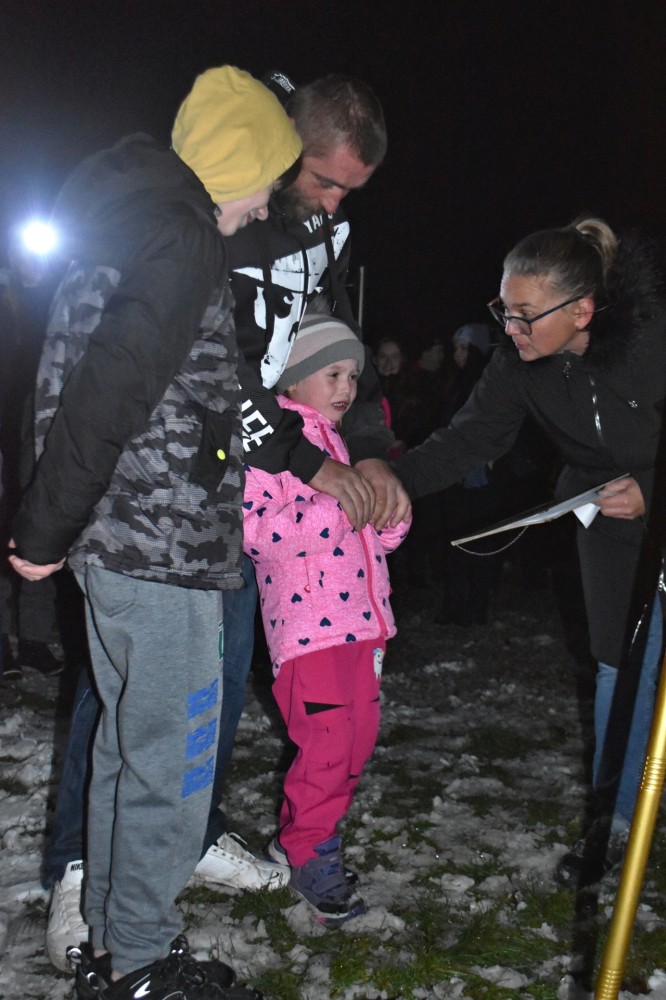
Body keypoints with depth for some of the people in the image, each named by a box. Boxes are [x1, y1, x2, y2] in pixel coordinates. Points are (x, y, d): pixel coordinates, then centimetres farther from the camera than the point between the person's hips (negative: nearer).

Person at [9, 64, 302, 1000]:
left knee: (129, 747, 19)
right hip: (162, 544, -10)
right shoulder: (185, 237, -15)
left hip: (123, 537, 10)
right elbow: (109, 392, -23)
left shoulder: (120, 224, 17)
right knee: (170, 765, 3)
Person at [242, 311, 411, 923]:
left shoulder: (341, 441, 20)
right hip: (306, 616, -9)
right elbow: (253, 528, -20)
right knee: (327, 739, -10)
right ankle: (311, 855, 10)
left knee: (360, 734, 12)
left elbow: (381, 534, 24)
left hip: (360, 614, 9)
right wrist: (334, 505, -22)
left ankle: (298, 832, 29)